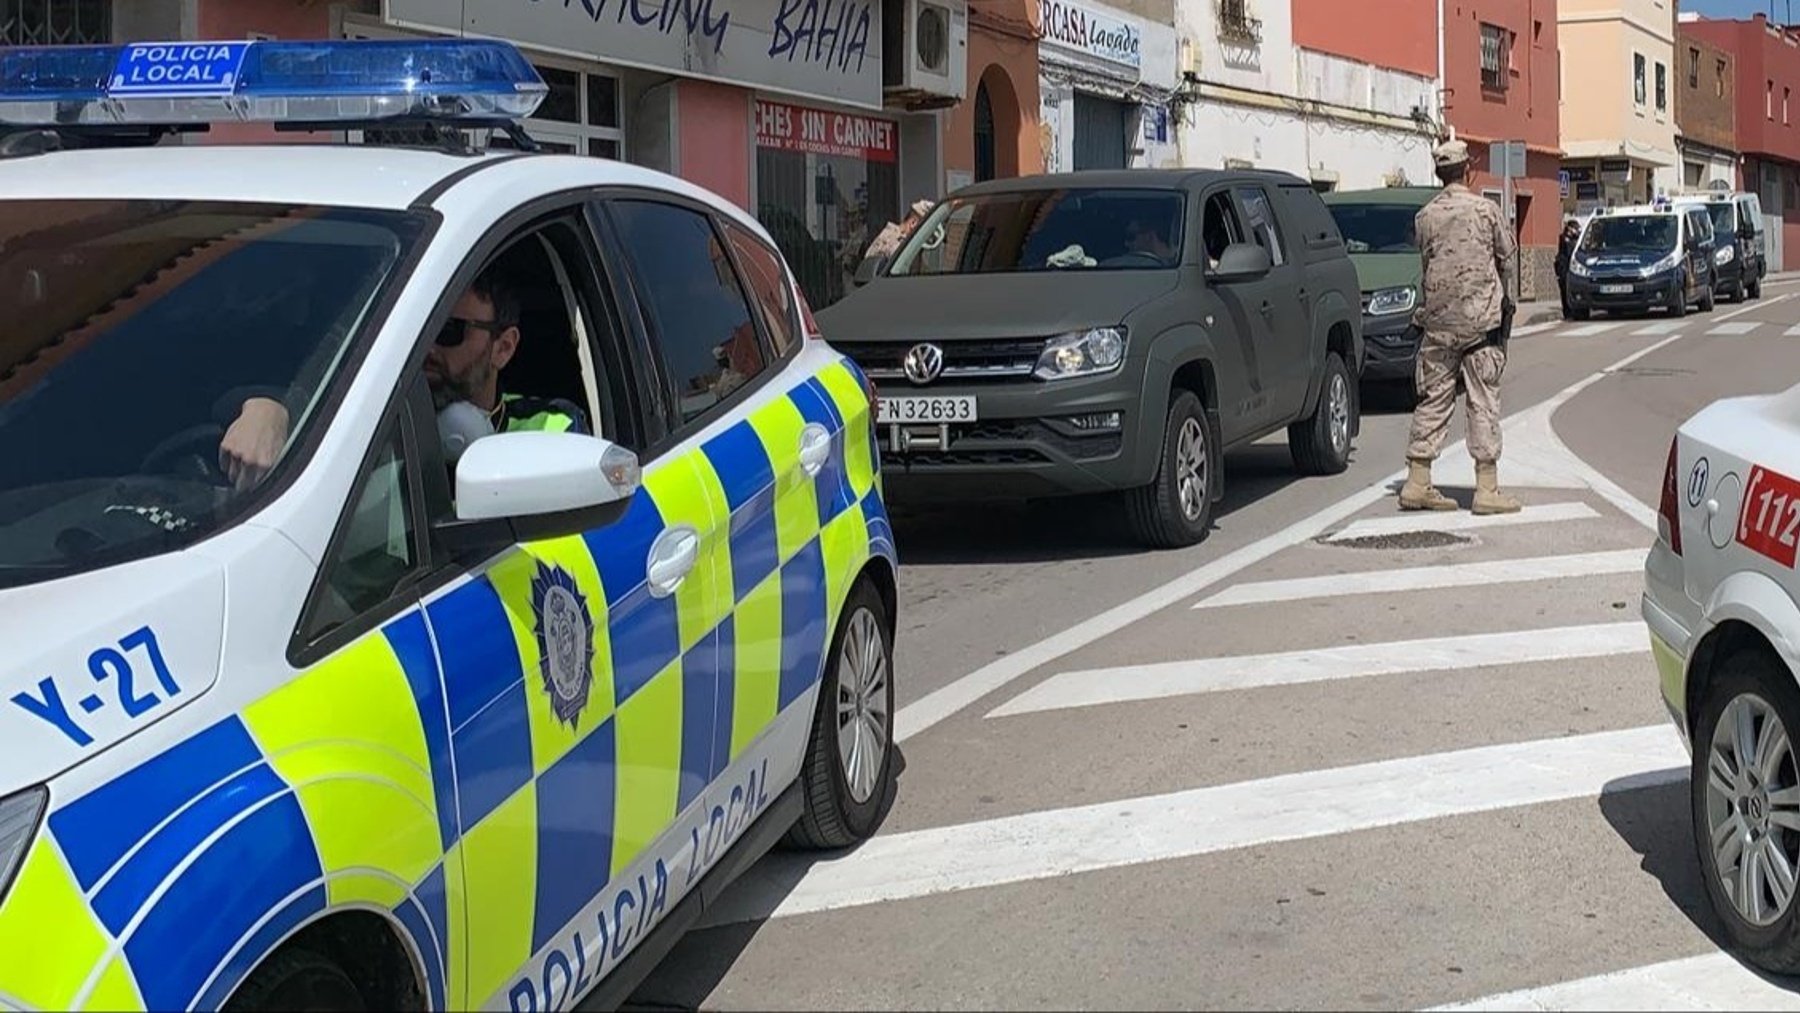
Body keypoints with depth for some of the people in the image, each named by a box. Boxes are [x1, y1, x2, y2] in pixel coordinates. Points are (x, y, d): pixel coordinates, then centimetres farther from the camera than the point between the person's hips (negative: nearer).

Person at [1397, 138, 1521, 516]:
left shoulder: (1425, 216, 3)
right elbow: (1508, 260, 4)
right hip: (1481, 318, -3)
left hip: (1437, 319, 3)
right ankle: (1487, 488, -1)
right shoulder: (1485, 209, -4)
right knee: (1483, 402, -1)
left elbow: (1426, 263, 9)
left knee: (1432, 399, 9)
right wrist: (1503, 298, 20)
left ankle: (1417, 483, 10)